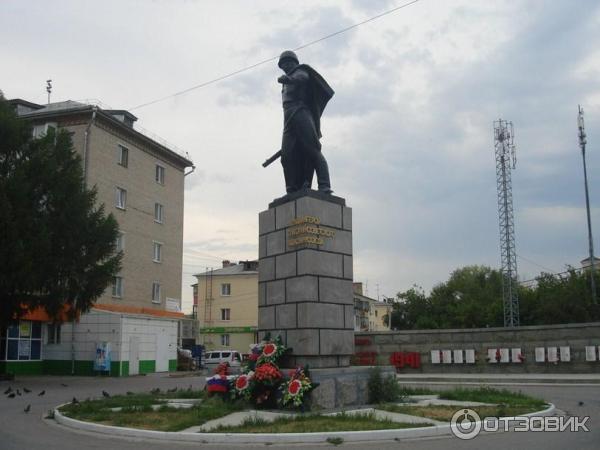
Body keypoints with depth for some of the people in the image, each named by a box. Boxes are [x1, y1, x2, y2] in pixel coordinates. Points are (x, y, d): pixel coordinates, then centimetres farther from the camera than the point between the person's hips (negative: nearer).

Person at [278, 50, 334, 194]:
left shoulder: (300, 71, 12)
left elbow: (303, 77, -13)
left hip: (301, 114, -7)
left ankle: (325, 186, -25)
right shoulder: (286, 85, 33)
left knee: (312, 149, -17)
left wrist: (288, 79, -34)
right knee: (287, 155, -7)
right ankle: (292, 191, -11)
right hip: (289, 121, 7)